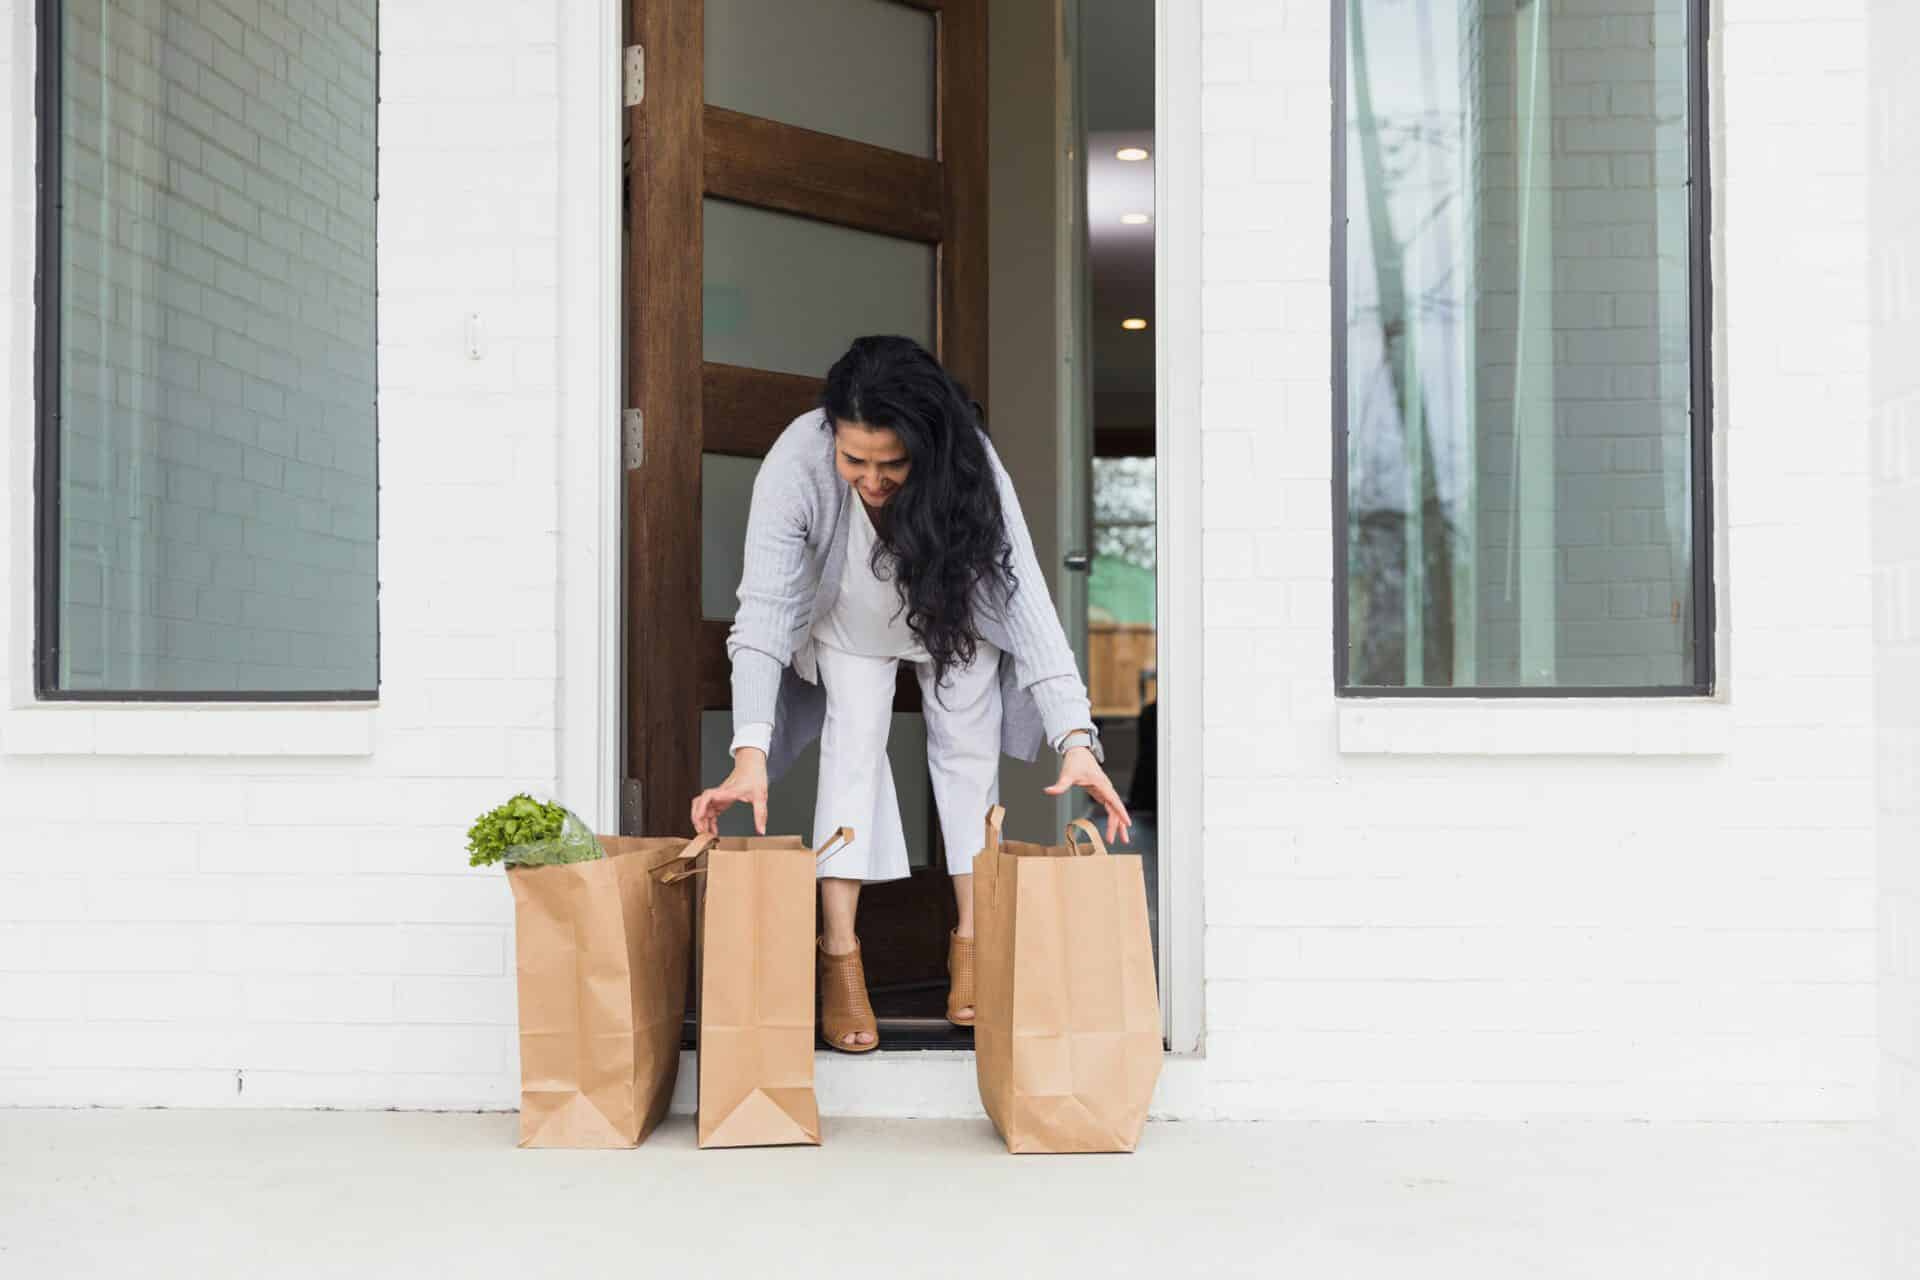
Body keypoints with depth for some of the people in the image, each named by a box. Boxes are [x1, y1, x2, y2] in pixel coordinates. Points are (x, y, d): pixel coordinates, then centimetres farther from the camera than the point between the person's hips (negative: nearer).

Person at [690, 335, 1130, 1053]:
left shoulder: (969, 468, -38)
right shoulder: (797, 463, -39)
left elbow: (1025, 602, -41)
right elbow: (764, 611, -42)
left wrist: (1076, 739, -52)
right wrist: (751, 754, -53)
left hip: (952, 613, 1)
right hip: (849, 622, -1)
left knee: (969, 746, -5)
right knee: (854, 741, -13)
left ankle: (972, 947, 3)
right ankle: (838, 958, -12)